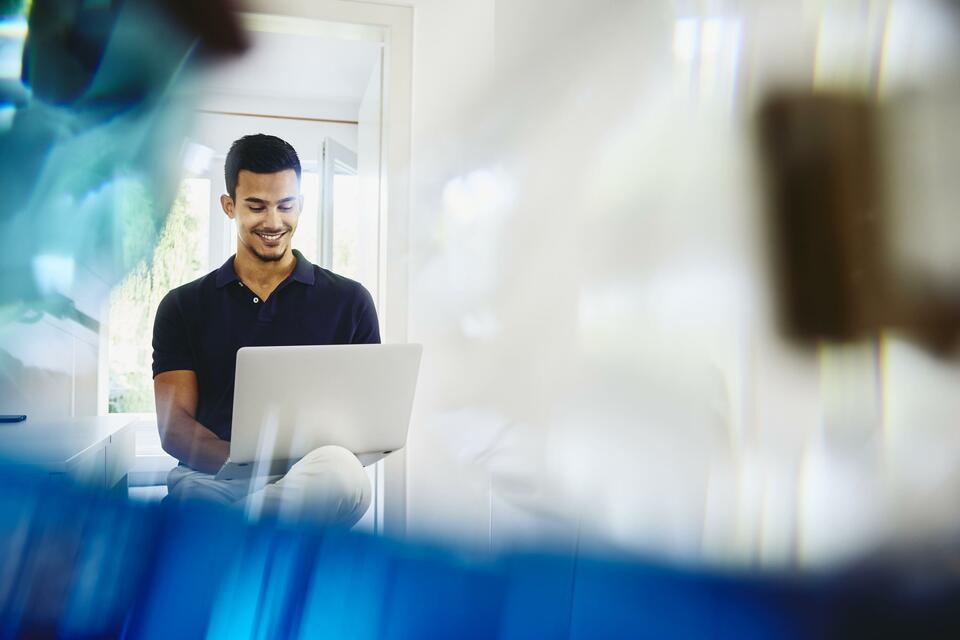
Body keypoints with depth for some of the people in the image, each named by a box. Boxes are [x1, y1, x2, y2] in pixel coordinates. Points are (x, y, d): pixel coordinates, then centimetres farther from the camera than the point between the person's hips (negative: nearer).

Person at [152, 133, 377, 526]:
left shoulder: (349, 301, 12)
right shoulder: (182, 306, 14)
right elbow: (174, 427, 5)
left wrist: (327, 462, -13)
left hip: (314, 479, 2)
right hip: (209, 480, -1)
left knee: (342, 475, -36)